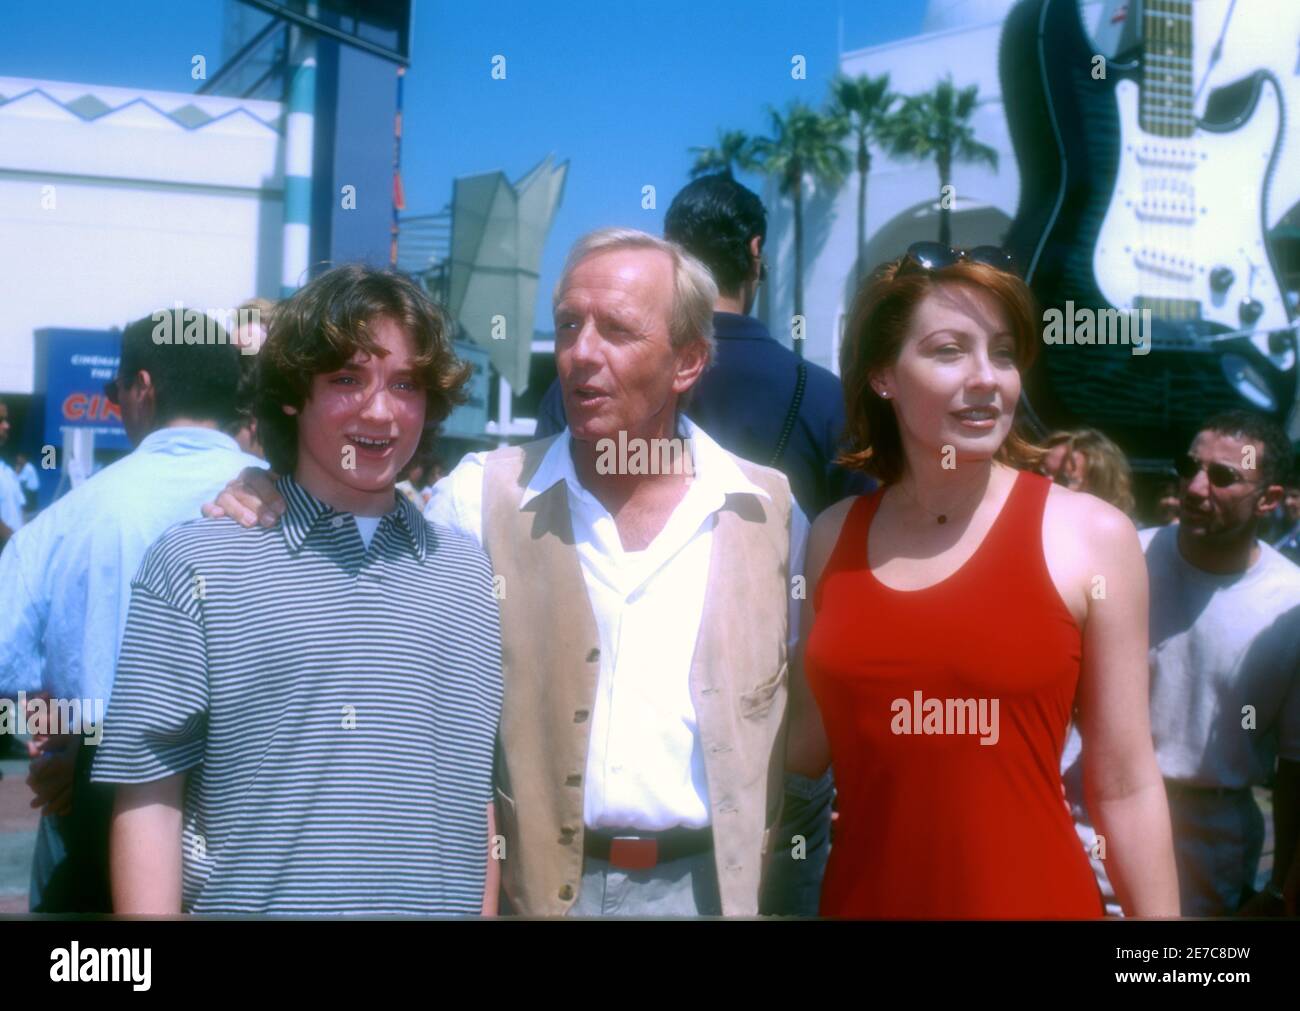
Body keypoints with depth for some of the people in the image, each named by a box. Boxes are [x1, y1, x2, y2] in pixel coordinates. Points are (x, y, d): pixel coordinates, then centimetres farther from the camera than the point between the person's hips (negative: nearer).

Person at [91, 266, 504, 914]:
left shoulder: (468, 576, 7)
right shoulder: (197, 563, -6)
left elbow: (482, 791, 9)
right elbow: (148, 791, -8)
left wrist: (486, 909, 4)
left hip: (439, 902, 3)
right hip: (250, 902, -3)